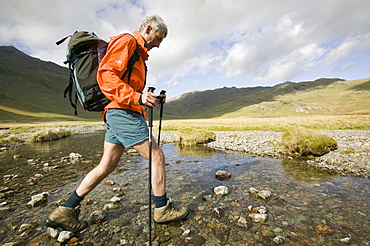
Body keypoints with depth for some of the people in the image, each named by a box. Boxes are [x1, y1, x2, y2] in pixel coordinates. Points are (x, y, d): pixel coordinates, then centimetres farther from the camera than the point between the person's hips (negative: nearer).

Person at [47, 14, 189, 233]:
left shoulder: (138, 53, 28)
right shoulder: (126, 41, -2)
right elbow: (106, 75, -16)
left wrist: (151, 98, 13)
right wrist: (137, 97, -26)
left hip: (116, 115, 10)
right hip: (123, 112, -10)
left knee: (107, 166, 11)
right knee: (157, 156, -5)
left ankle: (65, 211, 24)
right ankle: (163, 209, 11)